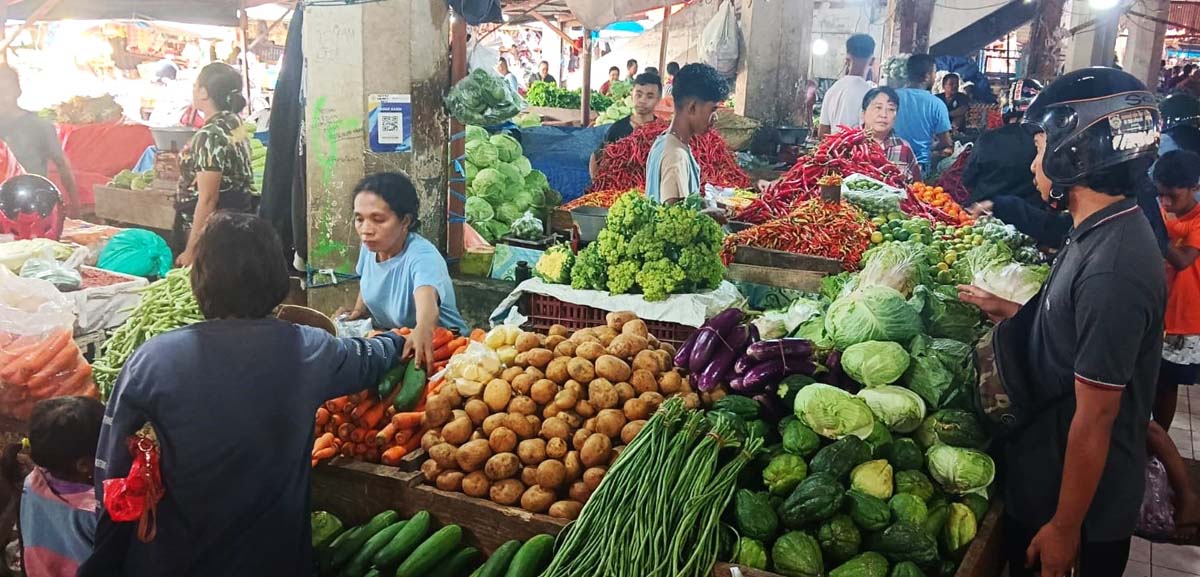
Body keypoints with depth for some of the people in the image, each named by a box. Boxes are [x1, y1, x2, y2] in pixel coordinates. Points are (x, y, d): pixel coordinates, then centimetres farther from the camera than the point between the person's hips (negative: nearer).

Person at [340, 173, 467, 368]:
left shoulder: (423, 257, -27)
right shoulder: (370, 246, -6)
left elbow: (428, 304, -49)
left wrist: (422, 330, -71)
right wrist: (358, 310, -2)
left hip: (437, 346, -6)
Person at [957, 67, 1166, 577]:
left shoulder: (1111, 268, -30)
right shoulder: (1103, 231, 0)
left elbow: (1094, 420, -25)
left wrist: (1064, 527, -18)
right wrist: (1012, 312, 12)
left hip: (1078, 497, -8)